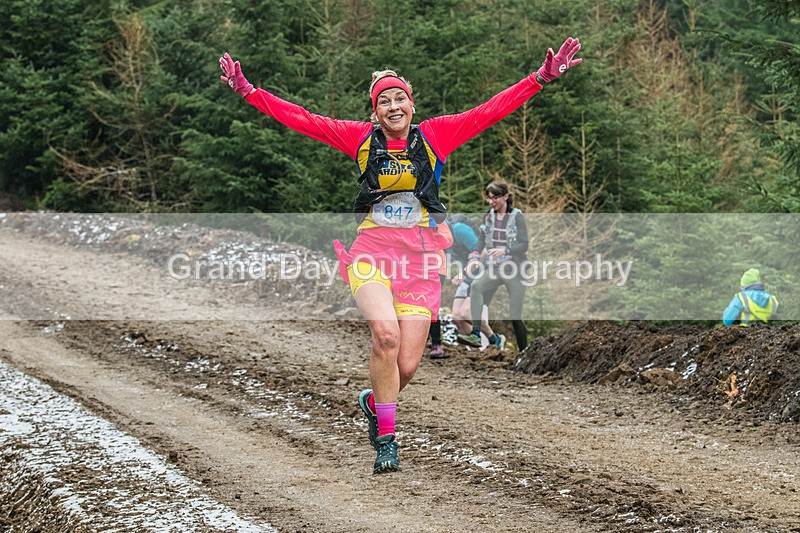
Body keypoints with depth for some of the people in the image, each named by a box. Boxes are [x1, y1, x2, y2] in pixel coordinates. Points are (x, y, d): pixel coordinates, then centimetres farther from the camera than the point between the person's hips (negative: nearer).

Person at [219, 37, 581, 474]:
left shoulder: (434, 136, 6)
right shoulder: (361, 139, 7)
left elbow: (489, 111, 4)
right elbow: (303, 120, 8)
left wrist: (542, 77, -1)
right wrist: (247, 91, 4)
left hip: (419, 256, 1)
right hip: (371, 250, -1)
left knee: (407, 365, -5)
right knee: (385, 333, -27)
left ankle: (373, 402, 32)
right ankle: (386, 438, -14)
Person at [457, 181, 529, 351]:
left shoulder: (516, 216, -6)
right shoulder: (488, 217, 7)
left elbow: (524, 245, -13)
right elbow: (482, 243, 6)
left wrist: (504, 251, -30)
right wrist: (475, 260, -13)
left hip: (515, 269, -3)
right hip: (495, 268, 3)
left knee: (515, 317, -2)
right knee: (476, 285, -29)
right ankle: (476, 334, -37)